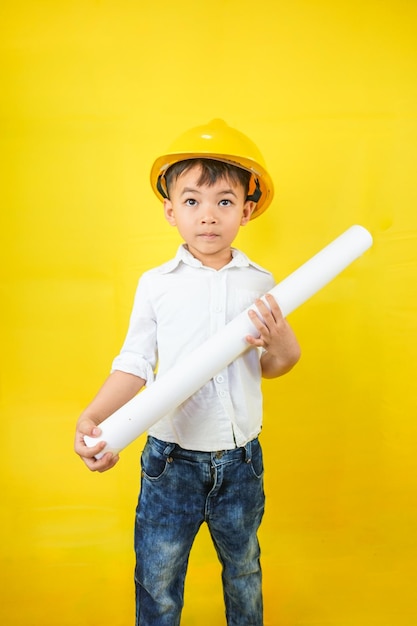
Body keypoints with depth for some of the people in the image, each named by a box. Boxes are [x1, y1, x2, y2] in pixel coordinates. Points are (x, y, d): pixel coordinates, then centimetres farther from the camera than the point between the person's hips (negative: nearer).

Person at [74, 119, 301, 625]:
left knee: (243, 571, 25)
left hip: (241, 460, 2)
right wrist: (92, 418, -20)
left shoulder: (260, 284, -4)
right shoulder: (155, 284, -7)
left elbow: (269, 367, 2)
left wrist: (282, 347, -20)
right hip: (170, 459, -1)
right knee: (157, 579, 16)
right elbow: (134, 365, -5)